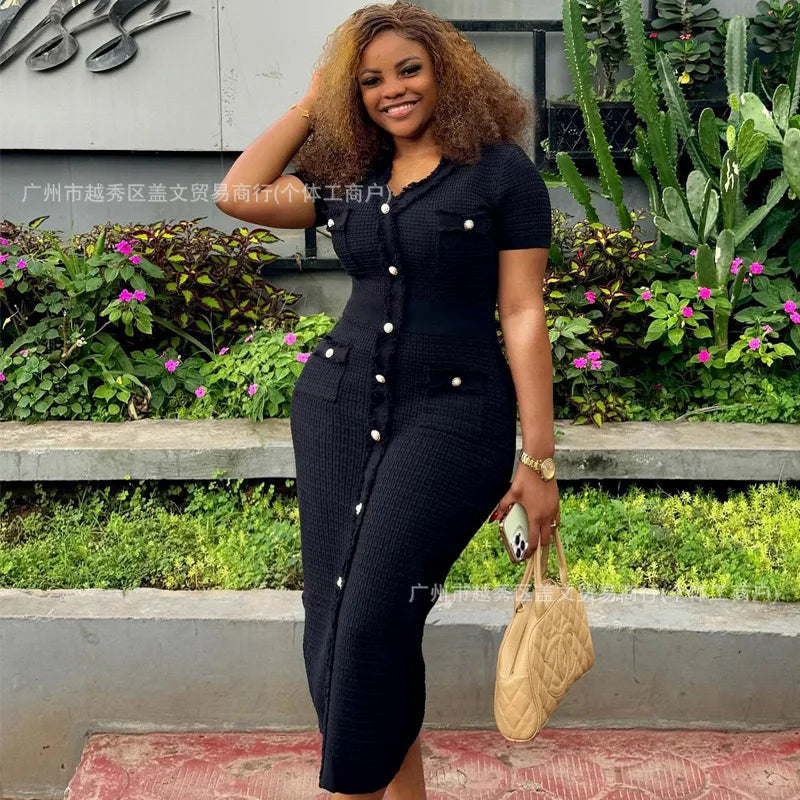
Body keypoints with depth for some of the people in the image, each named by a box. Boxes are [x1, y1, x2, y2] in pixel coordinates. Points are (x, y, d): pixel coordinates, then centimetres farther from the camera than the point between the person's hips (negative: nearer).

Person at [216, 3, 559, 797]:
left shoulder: (502, 170, -1)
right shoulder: (347, 175, 13)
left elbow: (522, 315, -4)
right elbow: (239, 195, 3)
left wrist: (538, 460, -7)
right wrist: (311, 102, 10)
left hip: (452, 413, -5)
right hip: (337, 404, 5)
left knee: (375, 617, -15)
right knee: (330, 618, 4)